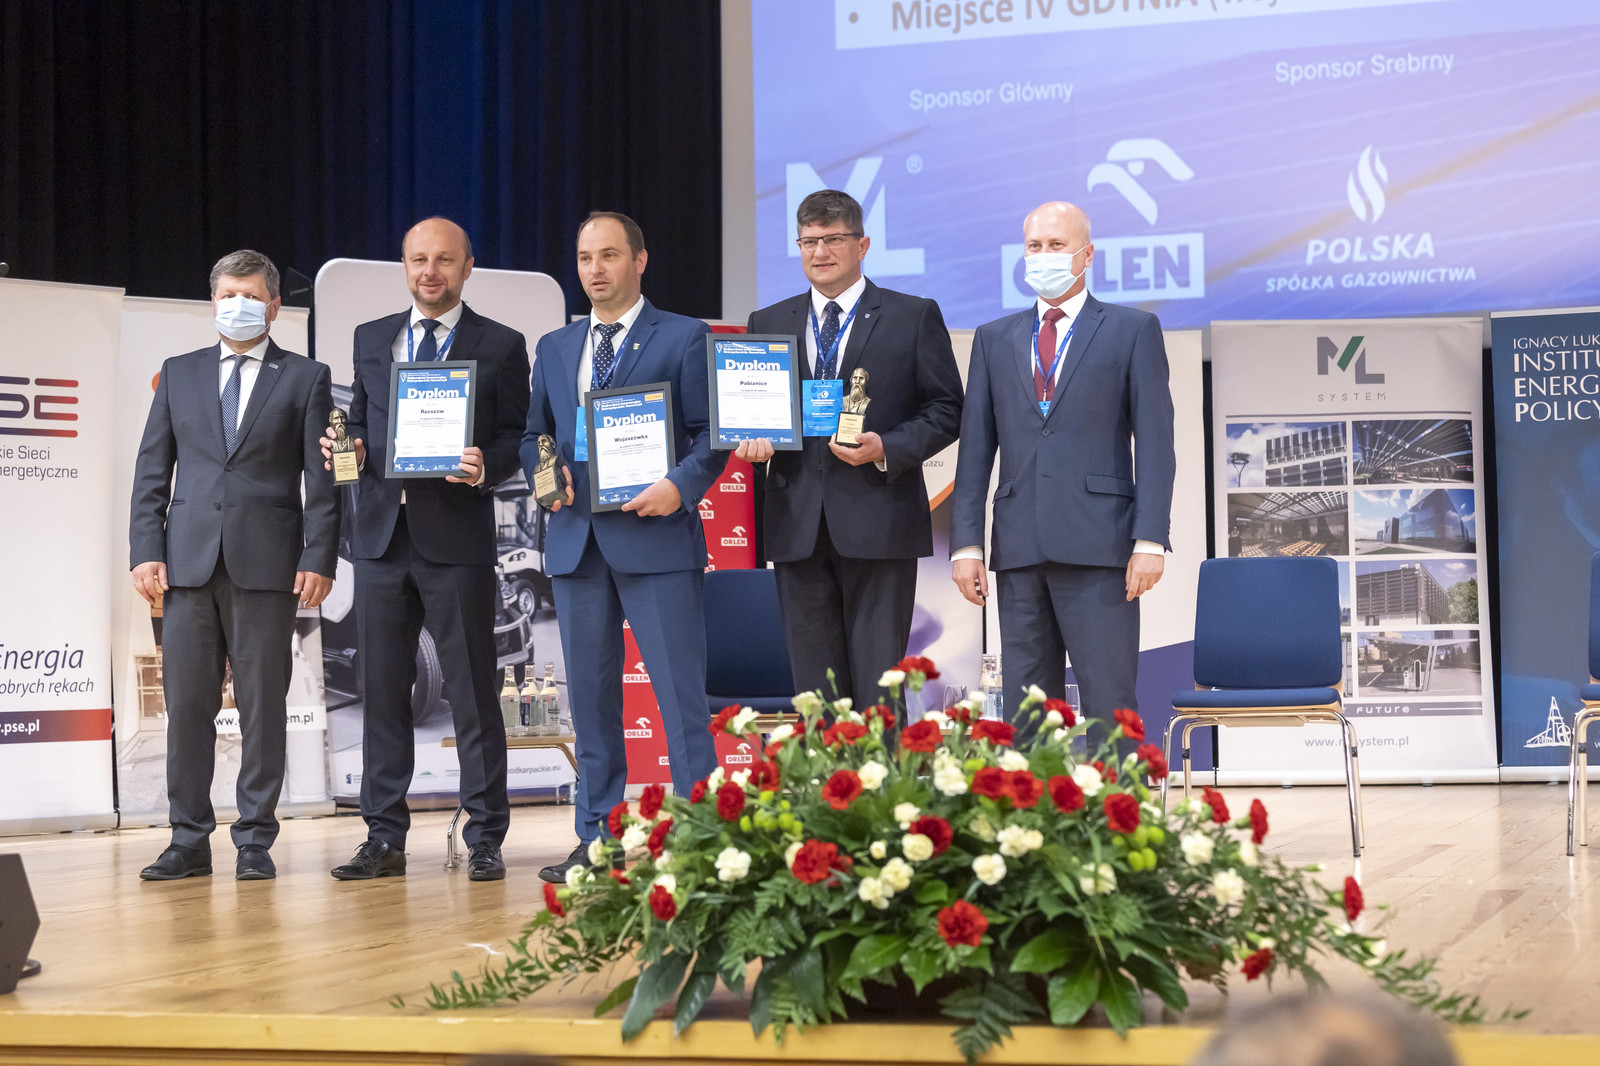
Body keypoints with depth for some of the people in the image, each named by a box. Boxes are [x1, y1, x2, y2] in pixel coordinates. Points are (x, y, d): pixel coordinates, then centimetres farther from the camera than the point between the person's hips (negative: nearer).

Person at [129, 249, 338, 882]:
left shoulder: (306, 378, 7)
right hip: (188, 562, 2)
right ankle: (190, 842, 10)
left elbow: (321, 479, 2)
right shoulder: (179, 374, 15)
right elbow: (152, 469, 12)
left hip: (266, 563, -2)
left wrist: (318, 558, -7)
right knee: (186, 705, 3)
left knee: (263, 706, 0)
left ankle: (255, 842, 8)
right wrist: (146, 550, 1)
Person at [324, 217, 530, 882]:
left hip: (457, 536, -4)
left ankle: (484, 839, 5)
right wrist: (347, 448, -1)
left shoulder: (501, 347, 5)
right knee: (381, 689, 5)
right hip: (381, 534, 4)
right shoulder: (371, 339, 17)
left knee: (472, 691, -2)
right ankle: (385, 839, 12)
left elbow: (518, 436, 2)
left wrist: (486, 466, -18)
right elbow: (360, 421, 21)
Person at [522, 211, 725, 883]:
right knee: (590, 697, 9)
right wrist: (546, 475, 0)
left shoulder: (684, 338, 4)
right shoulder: (555, 348, 18)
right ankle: (597, 840, 15)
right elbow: (534, 435, 21)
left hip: (656, 534, -5)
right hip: (576, 541, 5)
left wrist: (681, 486, -17)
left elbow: (710, 433, -1)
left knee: (680, 694, -6)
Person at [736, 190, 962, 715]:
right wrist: (753, 439, -5)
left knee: (879, 684, -6)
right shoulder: (768, 324, 16)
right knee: (814, 688, 5)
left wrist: (886, 449, -13)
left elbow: (945, 410, 3)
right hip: (798, 527, 4)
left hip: (878, 520, -3)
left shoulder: (914, 316, 6)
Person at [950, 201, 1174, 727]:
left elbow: (1154, 442, 0)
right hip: (1019, 547, 4)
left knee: (1109, 703, -6)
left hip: (1098, 546, -4)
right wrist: (966, 543, 4)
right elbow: (976, 447, 13)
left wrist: (1150, 541, -9)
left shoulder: (1133, 330, 6)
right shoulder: (994, 339, 17)